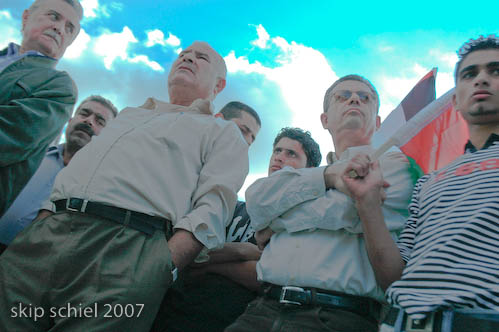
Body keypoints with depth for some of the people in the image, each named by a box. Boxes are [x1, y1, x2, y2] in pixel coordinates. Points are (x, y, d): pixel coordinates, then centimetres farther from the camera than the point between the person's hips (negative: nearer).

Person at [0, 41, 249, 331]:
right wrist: (42, 227, 13)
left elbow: (212, 211, -4)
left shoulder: (223, 132, 13)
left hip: (129, 248, -5)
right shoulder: (128, 114, 31)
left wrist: (161, 268, -18)